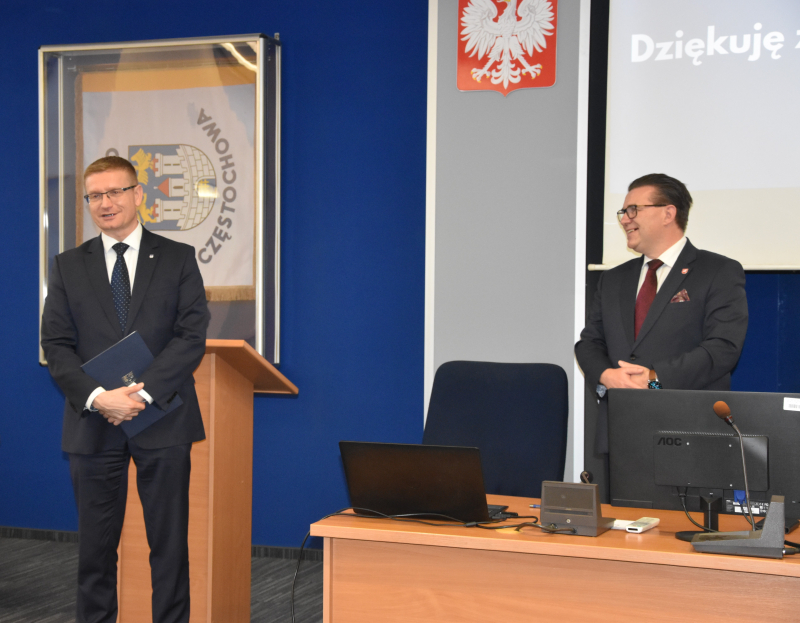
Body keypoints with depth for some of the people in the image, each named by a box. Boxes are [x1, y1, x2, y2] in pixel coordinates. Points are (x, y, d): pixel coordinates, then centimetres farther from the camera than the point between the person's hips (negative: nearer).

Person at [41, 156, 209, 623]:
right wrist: (97, 396, -14)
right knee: (96, 545, 7)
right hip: (94, 424, 2)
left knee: (170, 544, 3)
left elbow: (192, 336, -4)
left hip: (162, 420, -1)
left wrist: (143, 393, -15)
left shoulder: (178, 259, 5)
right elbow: (57, 345, 2)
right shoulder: (69, 266, 10)